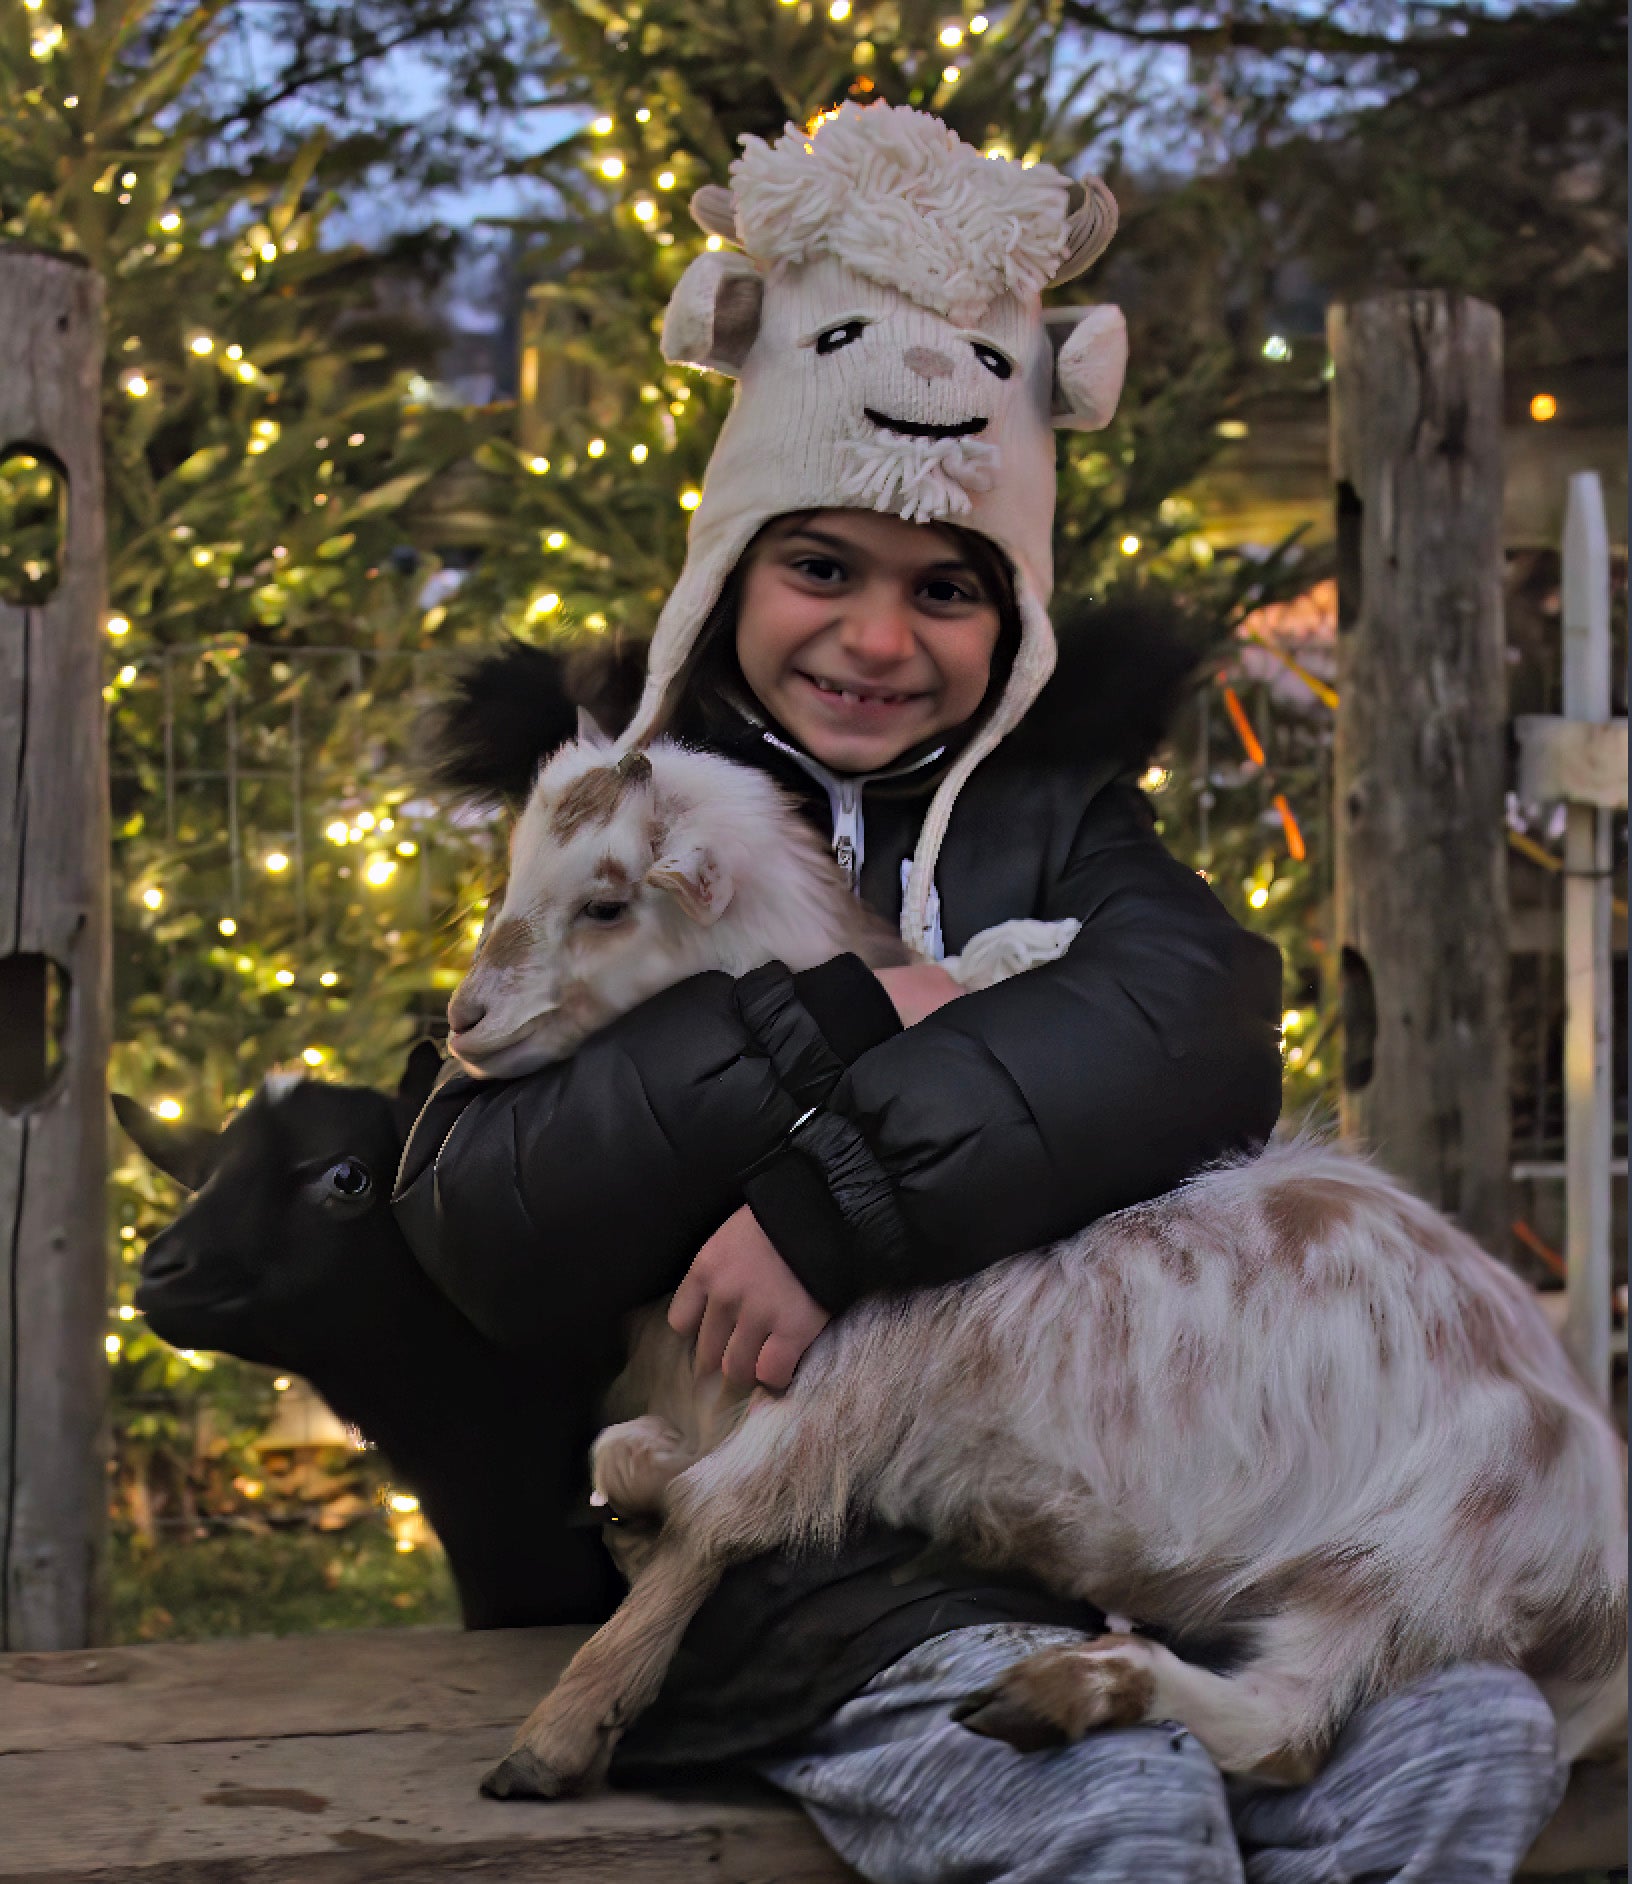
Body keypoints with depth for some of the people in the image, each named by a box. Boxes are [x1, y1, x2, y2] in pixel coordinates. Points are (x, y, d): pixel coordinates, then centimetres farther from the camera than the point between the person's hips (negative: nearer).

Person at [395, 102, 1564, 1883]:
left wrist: (836, 1203, -22)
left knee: (1470, 1736, -23)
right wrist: (841, 1021, -11)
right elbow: (477, 1226, -5)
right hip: (761, 1520, -3)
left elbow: (1204, 1015, -10)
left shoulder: (1051, 808, 15)